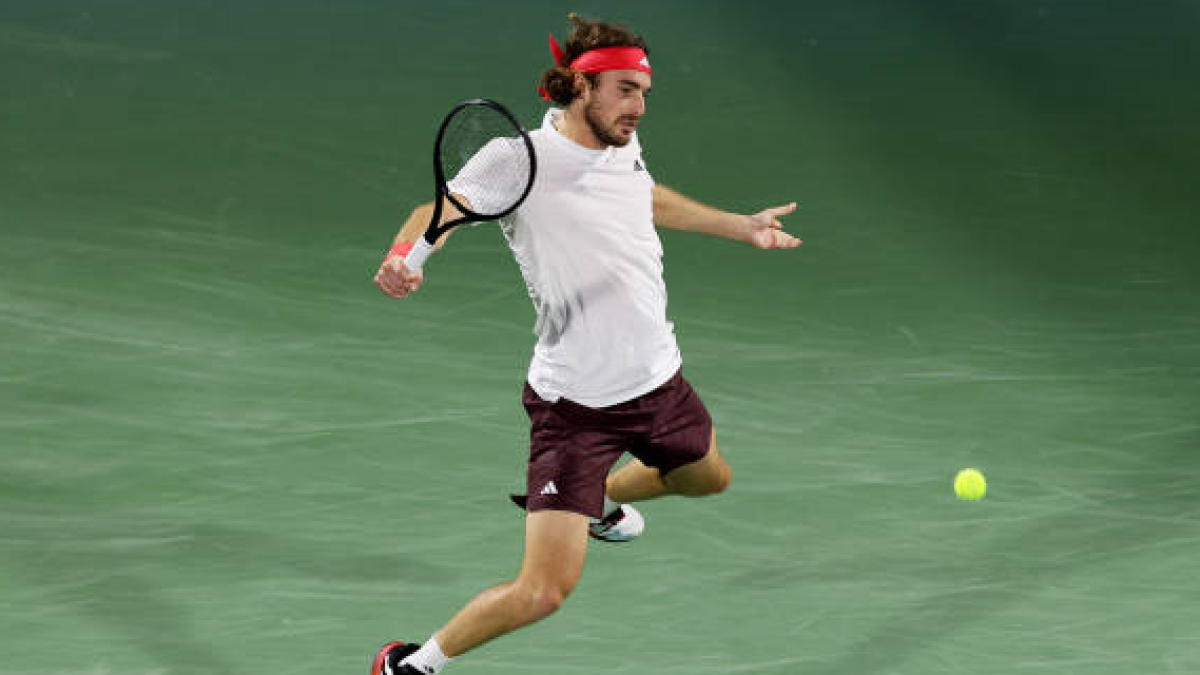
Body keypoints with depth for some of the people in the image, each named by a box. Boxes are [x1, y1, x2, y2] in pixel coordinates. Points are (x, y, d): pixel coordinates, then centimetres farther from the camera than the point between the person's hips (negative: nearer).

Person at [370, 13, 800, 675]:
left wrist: (742, 226, 29)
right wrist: (407, 254, -59)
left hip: (658, 379, 8)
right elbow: (446, 206, -38)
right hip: (575, 405, -8)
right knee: (544, 590, -15)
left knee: (707, 477, 34)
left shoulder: (623, 144, 0)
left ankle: (602, 499, 62)